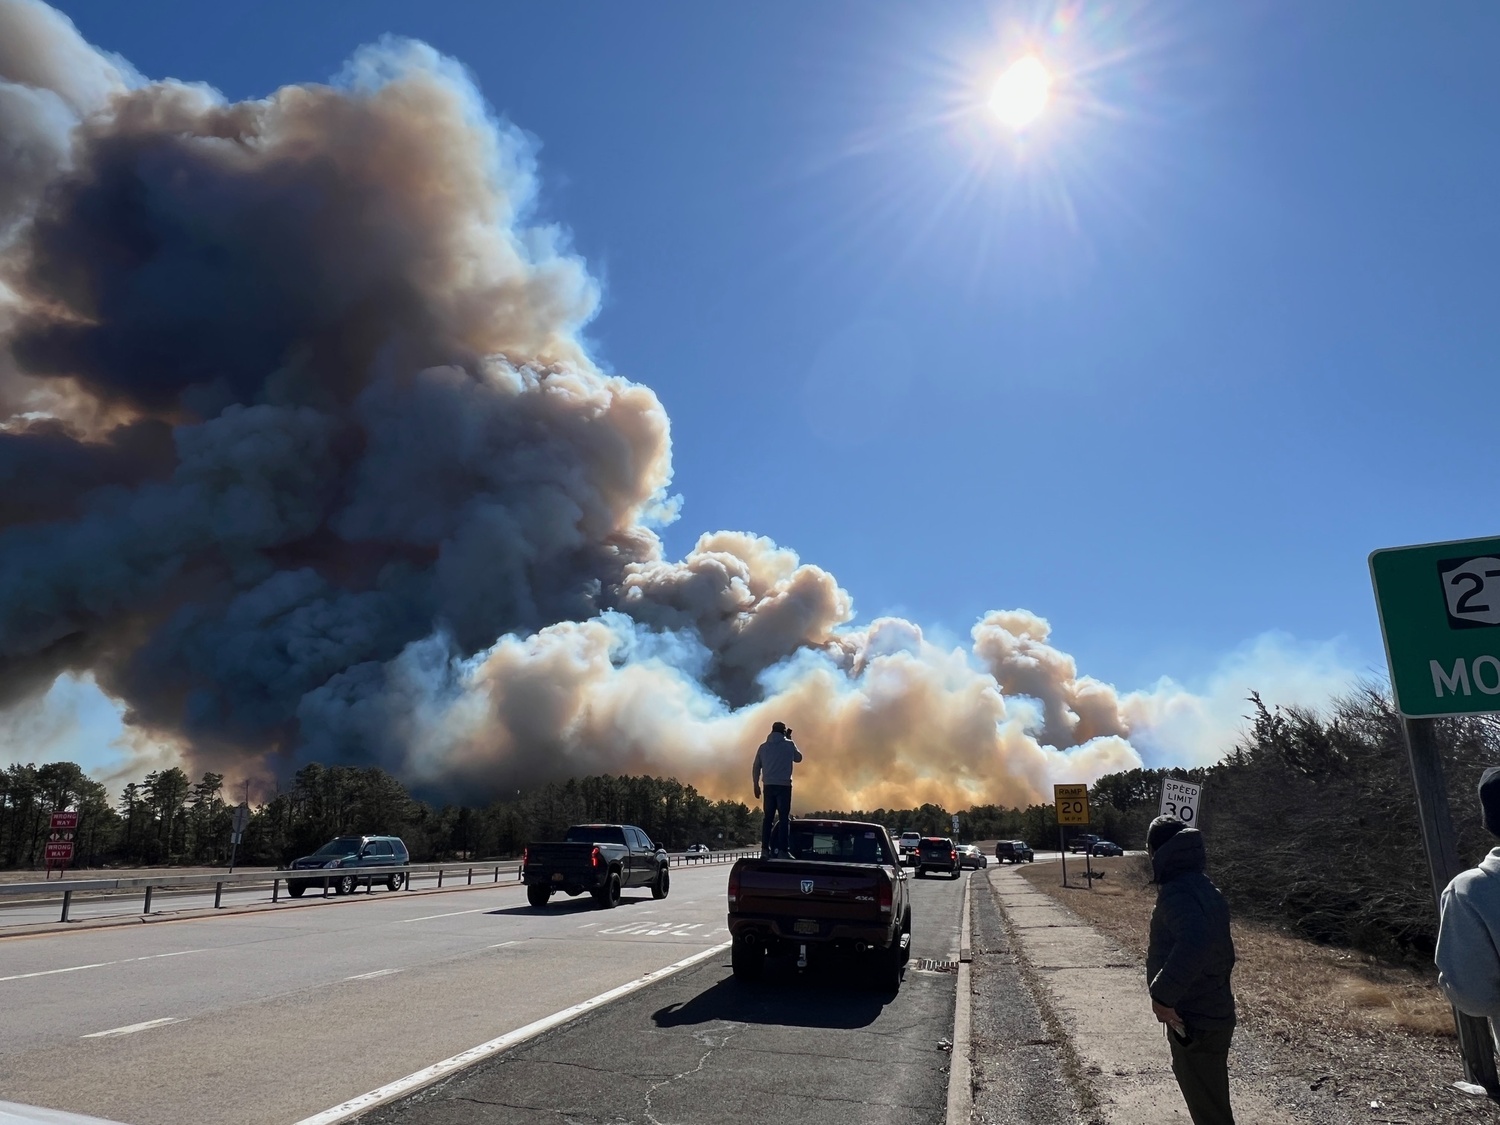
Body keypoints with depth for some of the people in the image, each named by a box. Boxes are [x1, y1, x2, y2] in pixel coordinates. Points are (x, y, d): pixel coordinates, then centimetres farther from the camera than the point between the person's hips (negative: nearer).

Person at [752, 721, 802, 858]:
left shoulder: (763, 746, 9)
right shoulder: (789, 745, 0)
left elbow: (756, 767, 10)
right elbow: (798, 758, 17)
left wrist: (756, 785, 18)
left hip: (769, 785, 4)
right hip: (784, 785, -4)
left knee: (768, 817, 9)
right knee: (784, 818, -2)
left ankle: (765, 849, 4)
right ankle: (782, 850, -9)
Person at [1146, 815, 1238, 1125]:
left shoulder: (1177, 893, -25)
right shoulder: (1205, 889, 7)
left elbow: (1196, 942, -43)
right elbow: (1222, 952, 18)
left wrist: (1163, 994, -36)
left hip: (1195, 1023, -10)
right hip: (1212, 1013, 10)